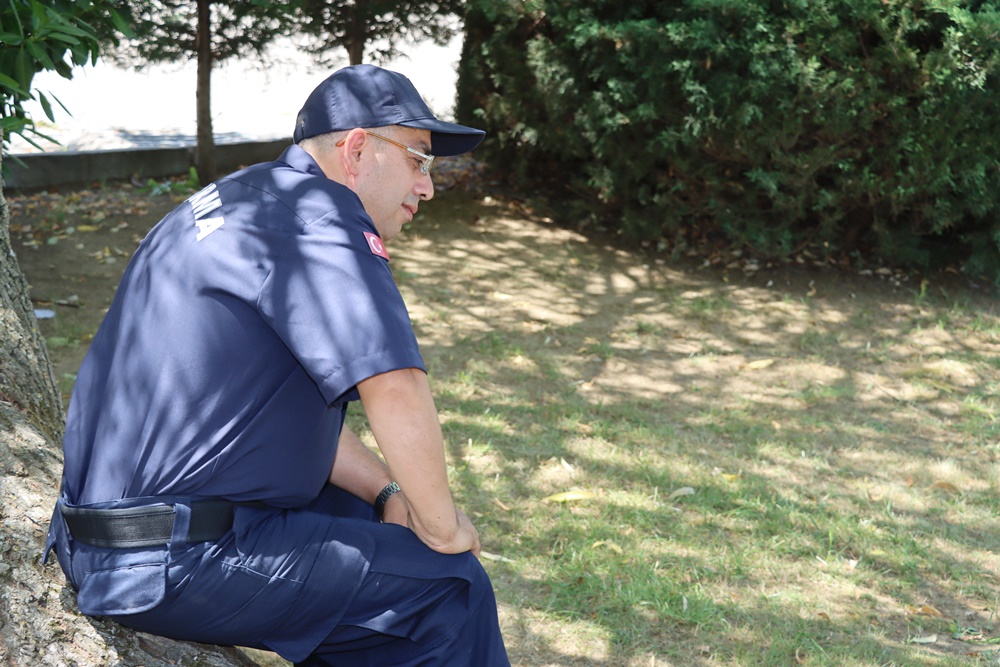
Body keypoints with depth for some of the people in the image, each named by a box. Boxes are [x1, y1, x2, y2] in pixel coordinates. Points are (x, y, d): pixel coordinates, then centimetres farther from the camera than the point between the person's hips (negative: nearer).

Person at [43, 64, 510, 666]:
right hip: (170, 565, -11)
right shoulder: (314, 214, -15)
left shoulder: (244, 202, 17)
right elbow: (396, 390, -26)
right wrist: (441, 530, -12)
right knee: (450, 586, -7)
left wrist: (388, 493, 12)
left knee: (372, 519, 26)